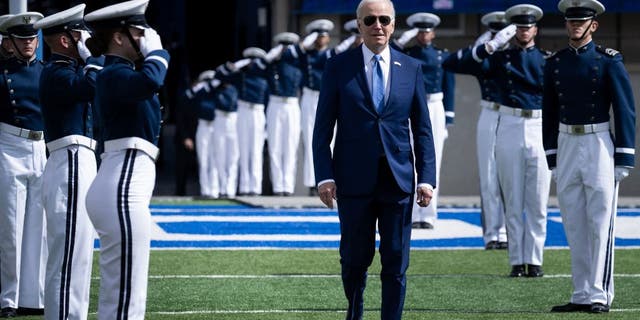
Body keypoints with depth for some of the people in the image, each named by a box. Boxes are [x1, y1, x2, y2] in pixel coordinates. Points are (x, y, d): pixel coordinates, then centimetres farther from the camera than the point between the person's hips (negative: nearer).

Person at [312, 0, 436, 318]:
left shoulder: (411, 69, 7)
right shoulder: (338, 66, 1)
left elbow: (422, 129, 8)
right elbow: (323, 127, 1)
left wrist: (426, 178, -1)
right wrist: (325, 176, -8)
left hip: (398, 181, 1)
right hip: (354, 181, -1)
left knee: (396, 263, -1)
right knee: (355, 258, 8)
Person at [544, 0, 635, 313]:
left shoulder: (609, 61, -4)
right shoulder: (554, 64, 8)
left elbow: (625, 110, -5)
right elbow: (549, 114, 13)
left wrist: (623, 159, -9)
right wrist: (552, 159, 10)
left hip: (599, 145, -5)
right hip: (566, 145, 5)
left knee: (601, 223, -4)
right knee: (574, 226, 7)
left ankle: (600, 295, -2)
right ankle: (582, 295, 11)